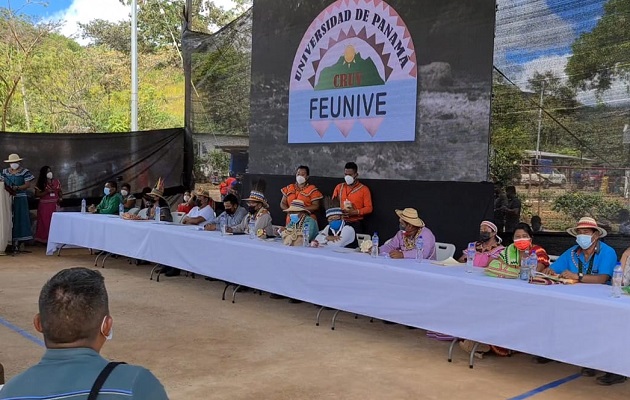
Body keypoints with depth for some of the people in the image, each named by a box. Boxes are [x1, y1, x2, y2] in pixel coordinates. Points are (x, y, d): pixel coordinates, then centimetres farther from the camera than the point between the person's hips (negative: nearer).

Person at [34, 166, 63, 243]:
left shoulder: (56, 181, 8)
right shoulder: (40, 183, -1)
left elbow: (60, 192, 15)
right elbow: (37, 194, -6)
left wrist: (60, 198, -5)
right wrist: (47, 192, -15)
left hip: (54, 205, 3)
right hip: (44, 205, -3)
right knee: (45, 222, -2)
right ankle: (45, 239, 3)